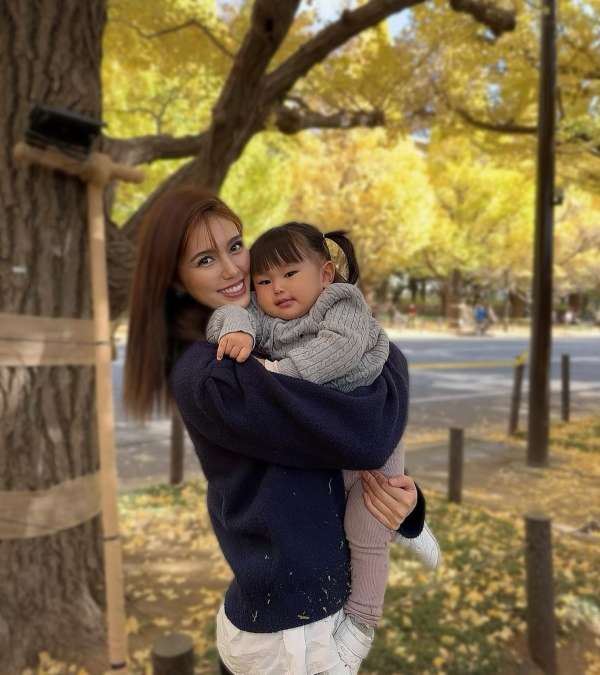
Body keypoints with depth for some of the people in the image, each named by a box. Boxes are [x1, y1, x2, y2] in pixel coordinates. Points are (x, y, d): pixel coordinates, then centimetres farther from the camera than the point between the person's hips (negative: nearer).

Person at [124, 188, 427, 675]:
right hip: (292, 633, -7)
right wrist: (389, 355, -8)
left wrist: (403, 496, -17)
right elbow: (365, 434, -28)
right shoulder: (209, 376, -25)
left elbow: (319, 451, 3)